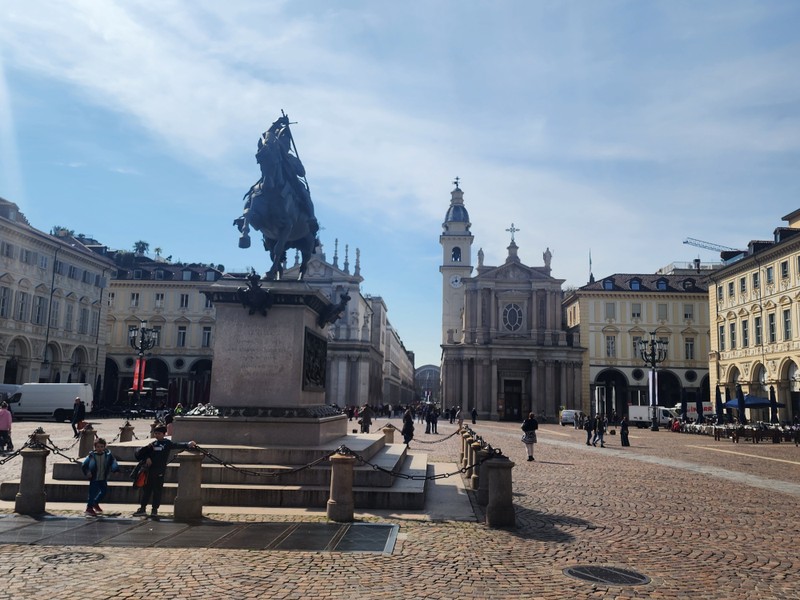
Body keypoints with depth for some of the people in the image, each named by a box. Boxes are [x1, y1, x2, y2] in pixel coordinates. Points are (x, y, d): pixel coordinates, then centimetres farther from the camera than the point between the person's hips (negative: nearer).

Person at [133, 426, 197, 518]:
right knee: (146, 489, 9)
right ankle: (142, 508, 18)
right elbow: (139, 454, 12)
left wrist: (188, 444, -31)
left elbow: (177, 445, -14)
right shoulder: (152, 444, 11)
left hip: (159, 471, -4)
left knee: (157, 490, 1)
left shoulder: (167, 443, -1)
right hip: (149, 470, 4)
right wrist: (147, 458, -9)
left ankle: (155, 510, 10)